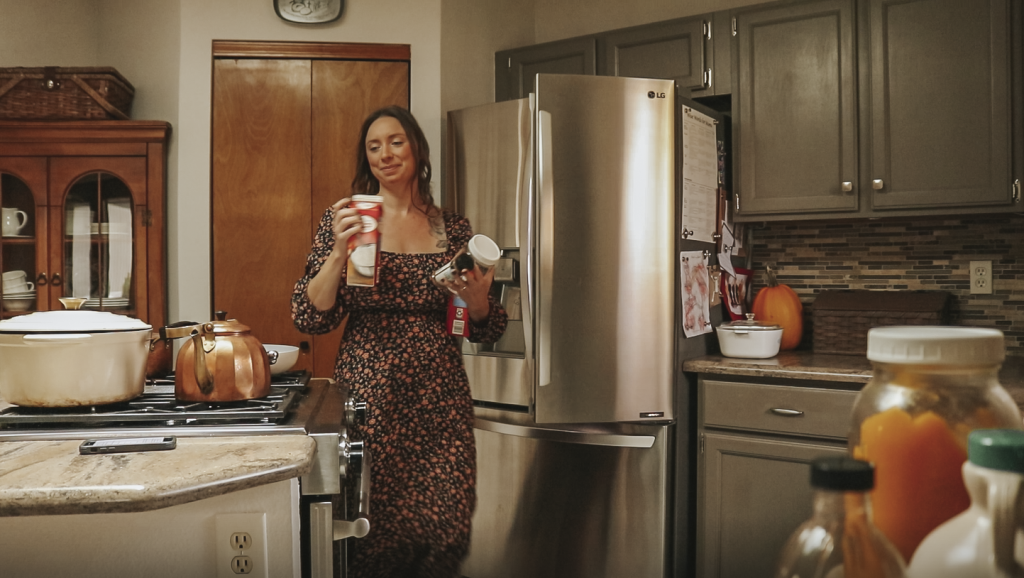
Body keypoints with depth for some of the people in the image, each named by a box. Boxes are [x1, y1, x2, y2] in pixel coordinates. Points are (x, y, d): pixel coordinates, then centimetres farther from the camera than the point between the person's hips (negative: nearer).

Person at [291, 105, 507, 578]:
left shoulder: (453, 229, 7)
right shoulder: (343, 220, 3)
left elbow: (485, 330, 11)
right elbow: (310, 318, -3)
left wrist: (477, 297, -10)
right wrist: (338, 252, -16)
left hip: (441, 402, 2)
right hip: (369, 397, -2)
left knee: (445, 536, 4)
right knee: (374, 535, 0)